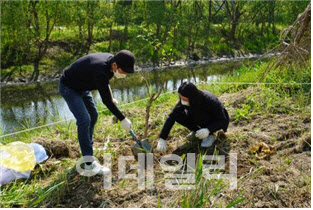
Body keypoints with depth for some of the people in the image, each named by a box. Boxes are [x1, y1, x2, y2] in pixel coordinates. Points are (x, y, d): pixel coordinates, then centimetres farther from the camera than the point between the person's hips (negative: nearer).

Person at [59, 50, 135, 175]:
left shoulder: (111, 60, -11)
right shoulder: (100, 70, -37)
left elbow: (105, 82, 11)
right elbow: (106, 101, -30)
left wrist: (111, 99, 10)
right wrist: (123, 119, -21)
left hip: (81, 86, 9)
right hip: (68, 88, -9)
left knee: (93, 116, 11)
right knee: (84, 119, -18)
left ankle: (87, 153, 25)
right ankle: (89, 164, -10)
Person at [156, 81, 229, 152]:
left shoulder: (209, 100, -34)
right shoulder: (184, 100, -22)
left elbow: (223, 120, -26)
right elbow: (171, 117, -23)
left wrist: (208, 130, -43)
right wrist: (162, 138, -30)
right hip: (201, 119, 5)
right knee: (177, 115, -17)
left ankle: (209, 135, -11)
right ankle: (197, 132, 0)